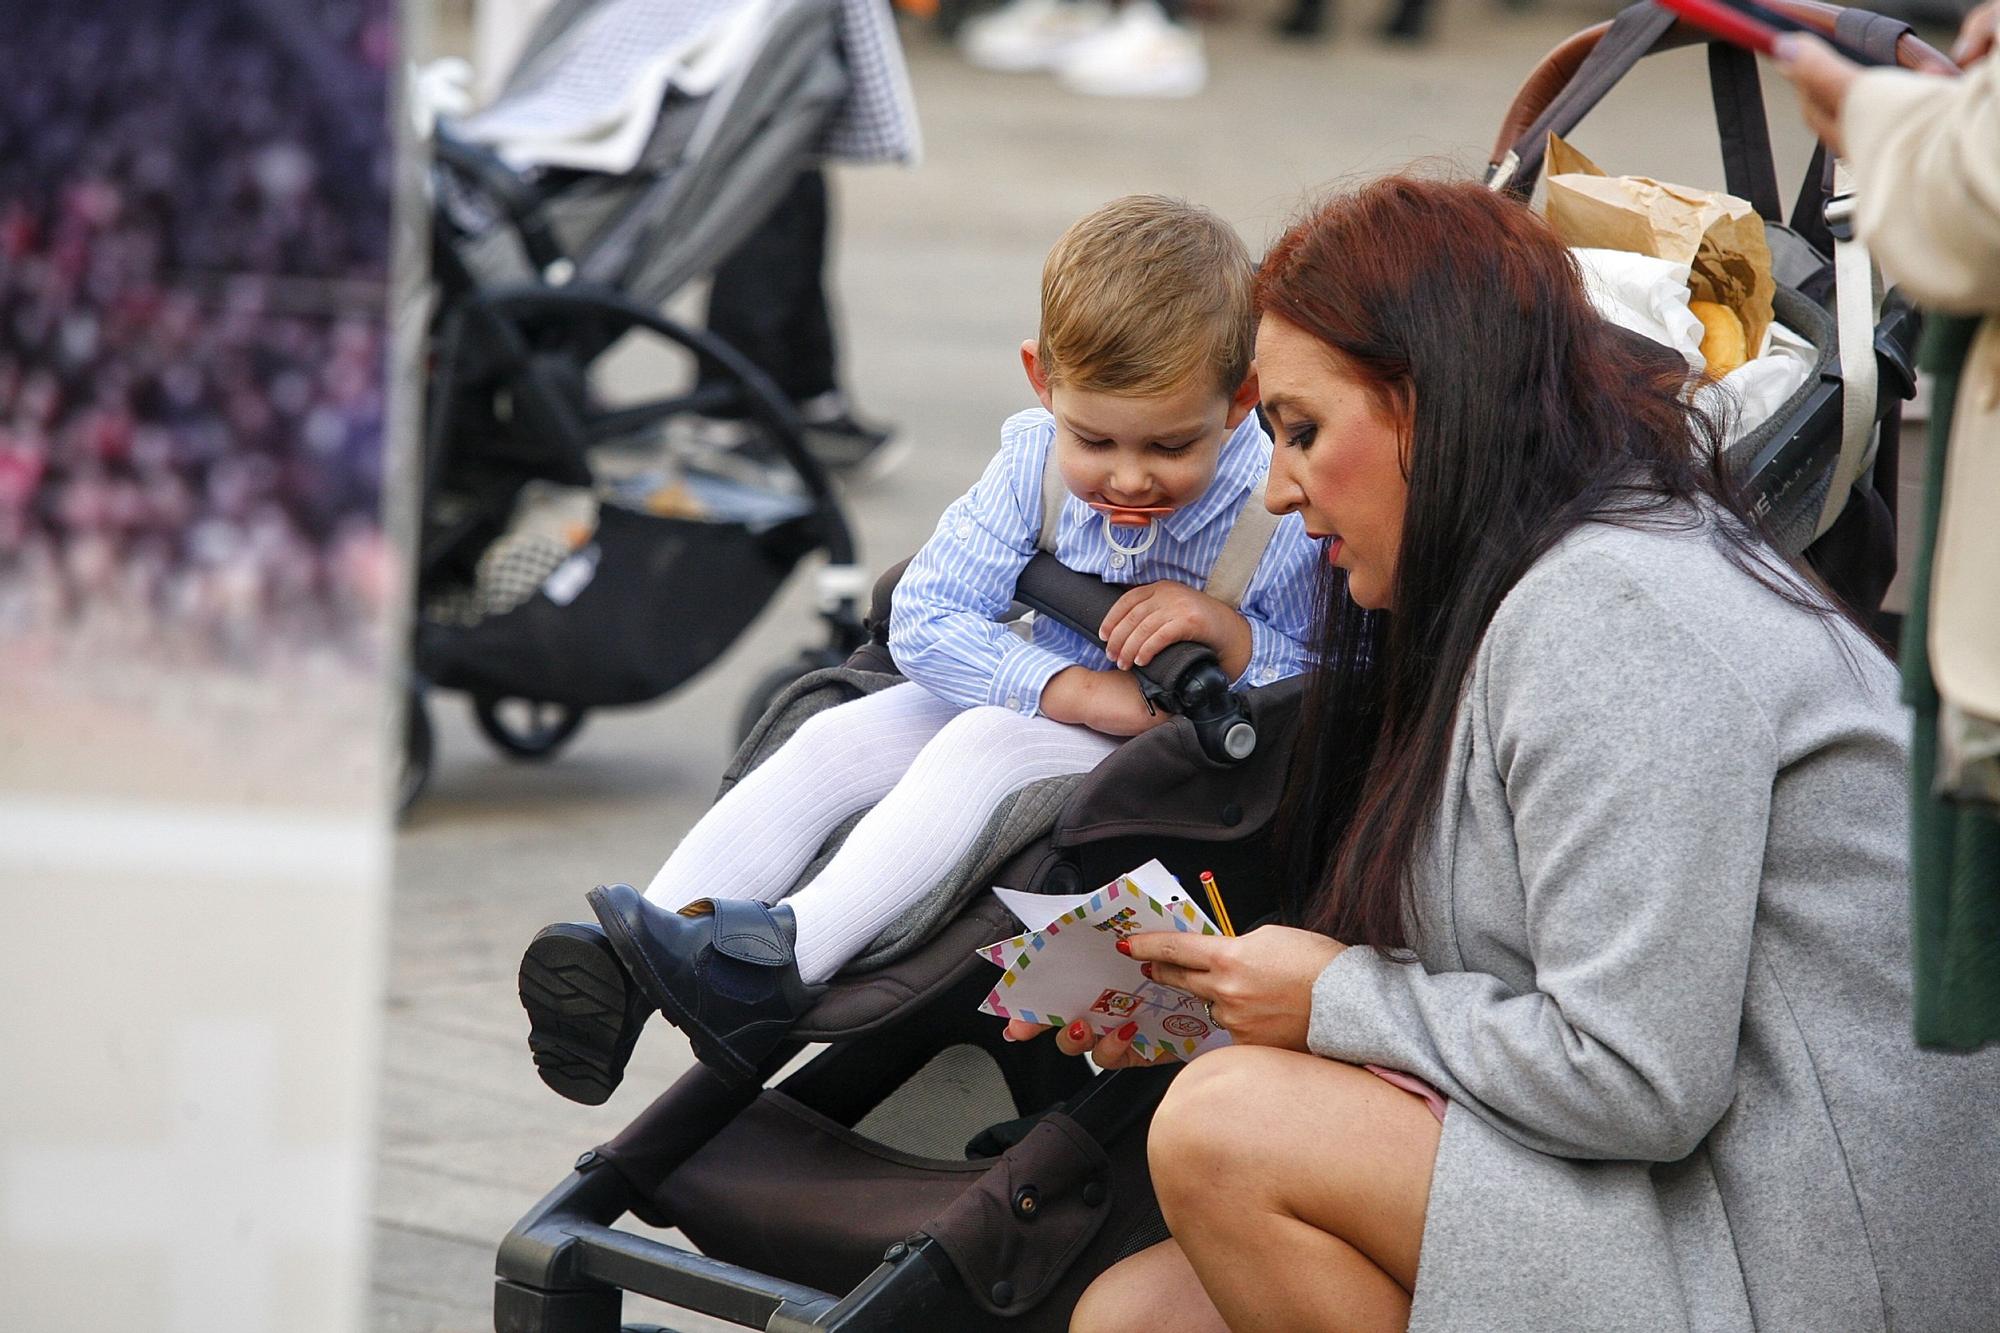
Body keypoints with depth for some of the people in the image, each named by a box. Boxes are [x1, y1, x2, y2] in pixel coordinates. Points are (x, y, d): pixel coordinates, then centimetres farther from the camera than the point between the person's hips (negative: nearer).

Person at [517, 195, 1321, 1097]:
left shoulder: (1288, 520, -21)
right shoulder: (1038, 461, -9)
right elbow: (925, 617, -10)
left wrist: (1237, 640, -34)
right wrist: (1073, 687, -23)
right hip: (1045, 709, 6)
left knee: (987, 744, -32)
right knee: (836, 741, -13)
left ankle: (784, 955, -43)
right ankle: (628, 973, -26)